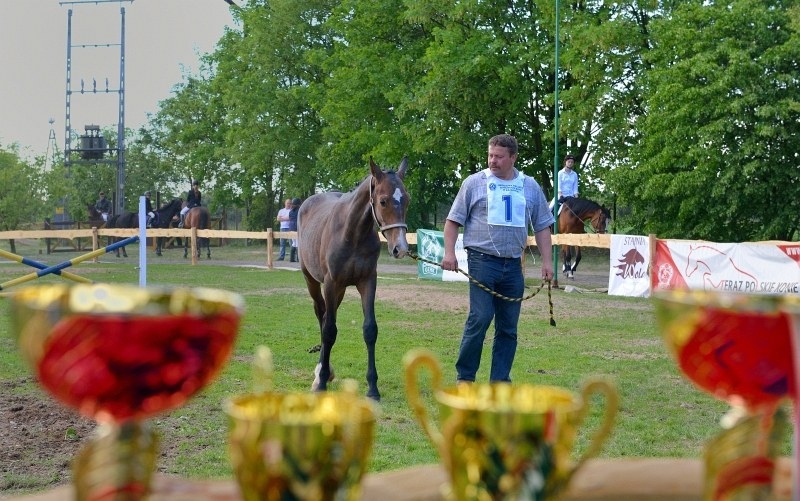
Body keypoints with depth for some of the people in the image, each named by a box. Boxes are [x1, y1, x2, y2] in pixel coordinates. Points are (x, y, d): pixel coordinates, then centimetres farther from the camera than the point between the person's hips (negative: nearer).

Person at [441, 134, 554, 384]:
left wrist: (547, 261, 6)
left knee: (508, 326, 6)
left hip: (513, 265, 4)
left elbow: (542, 227, 14)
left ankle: (500, 380, 14)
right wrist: (449, 252, -7)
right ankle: (464, 377, 1)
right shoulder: (474, 183, 2)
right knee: (480, 318, -11)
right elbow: (453, 220, 4)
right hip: (482, 260, -4)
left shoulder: (530, 187, 11)